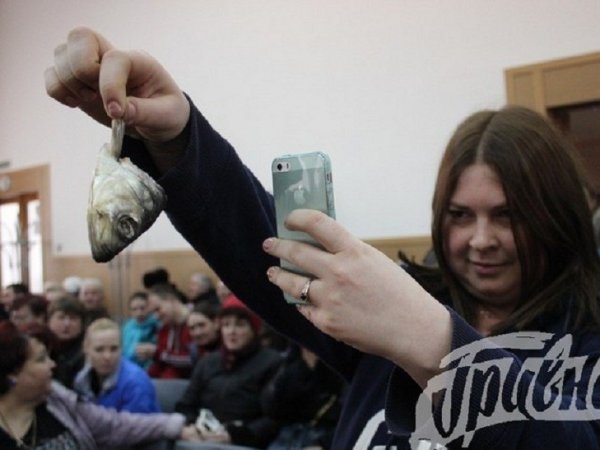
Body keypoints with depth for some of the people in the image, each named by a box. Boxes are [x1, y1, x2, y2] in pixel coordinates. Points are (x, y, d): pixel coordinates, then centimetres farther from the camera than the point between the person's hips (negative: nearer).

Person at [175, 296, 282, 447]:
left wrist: (233, 436, -15)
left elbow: (275, 419, -4)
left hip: (242, 444, -5)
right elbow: (185, 406, 21)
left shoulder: (272, 363, 5)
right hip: (201, 439, 5)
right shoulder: (208, 362, 23)